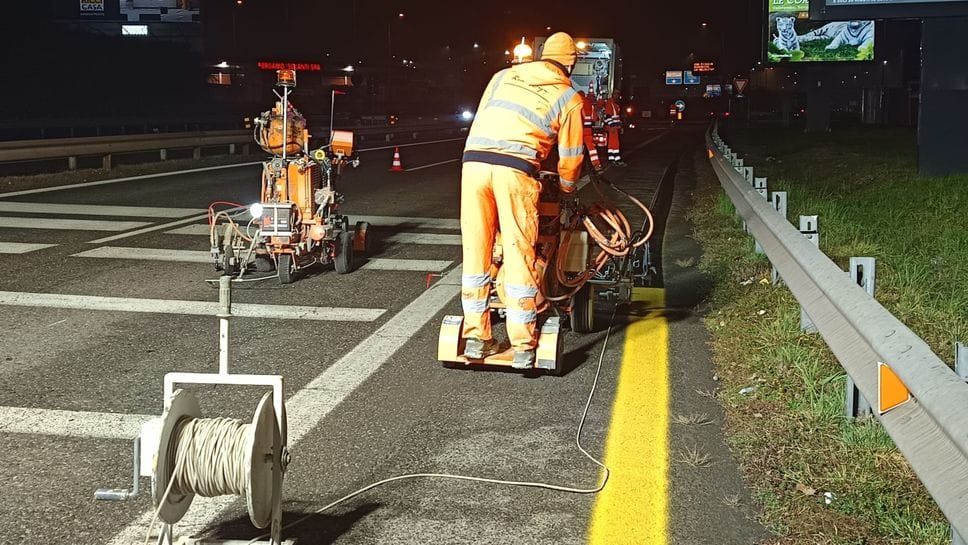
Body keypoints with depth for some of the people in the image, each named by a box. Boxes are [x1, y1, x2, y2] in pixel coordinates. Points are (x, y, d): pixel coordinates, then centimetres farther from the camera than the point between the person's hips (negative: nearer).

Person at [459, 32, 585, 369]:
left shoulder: (503, 76, 25)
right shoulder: (569, 97, 15)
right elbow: (570, 157, 17)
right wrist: (567, 188, 36)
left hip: (473, 160, 3)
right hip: (516, 168, -3)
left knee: (476, 253, 9)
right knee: (519, 256, 1)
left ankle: (476, 338, 15)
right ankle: (522, 348, 3)